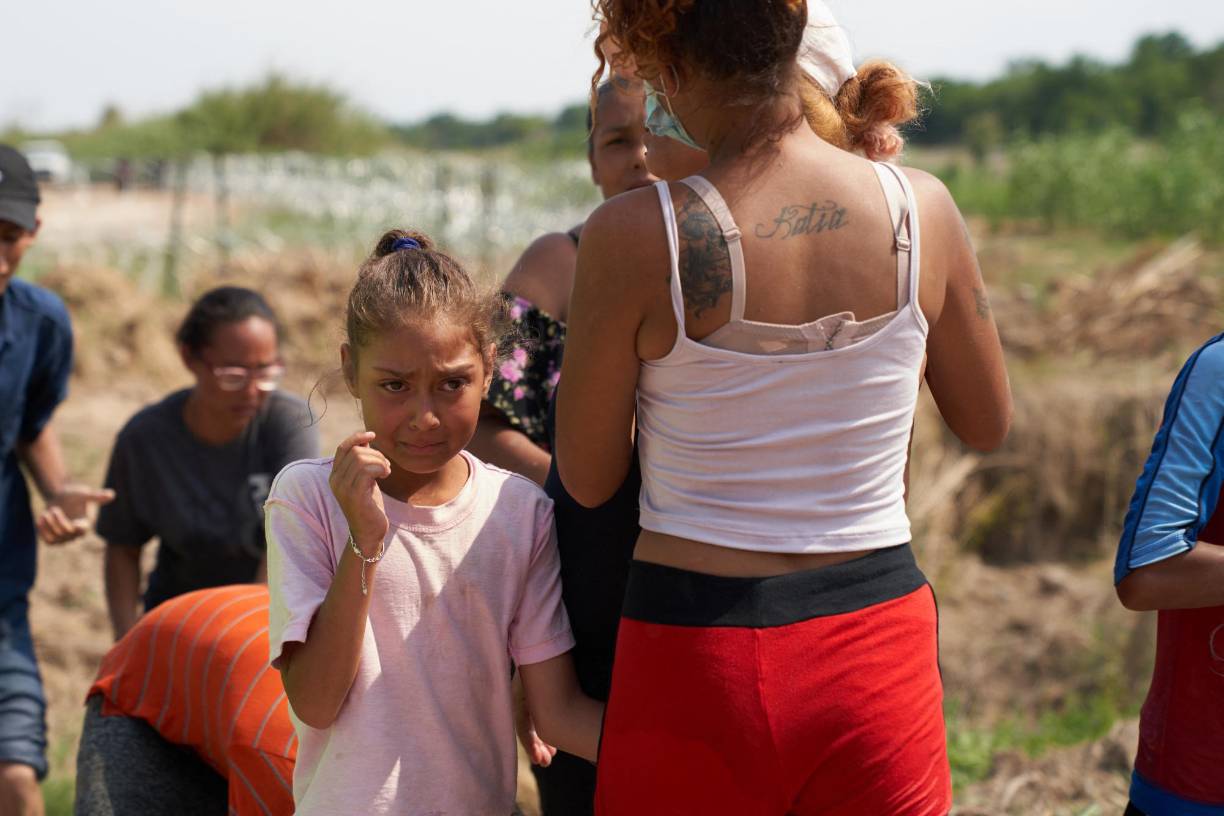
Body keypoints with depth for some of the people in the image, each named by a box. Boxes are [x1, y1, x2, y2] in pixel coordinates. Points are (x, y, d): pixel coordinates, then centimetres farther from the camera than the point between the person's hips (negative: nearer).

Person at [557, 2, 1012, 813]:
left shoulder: (636, 235, -15)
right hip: (878, 649, 3)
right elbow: (988, 423, 11)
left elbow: (588, 479, -2)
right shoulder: (920, 207, -6)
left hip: (695, 657, -2)